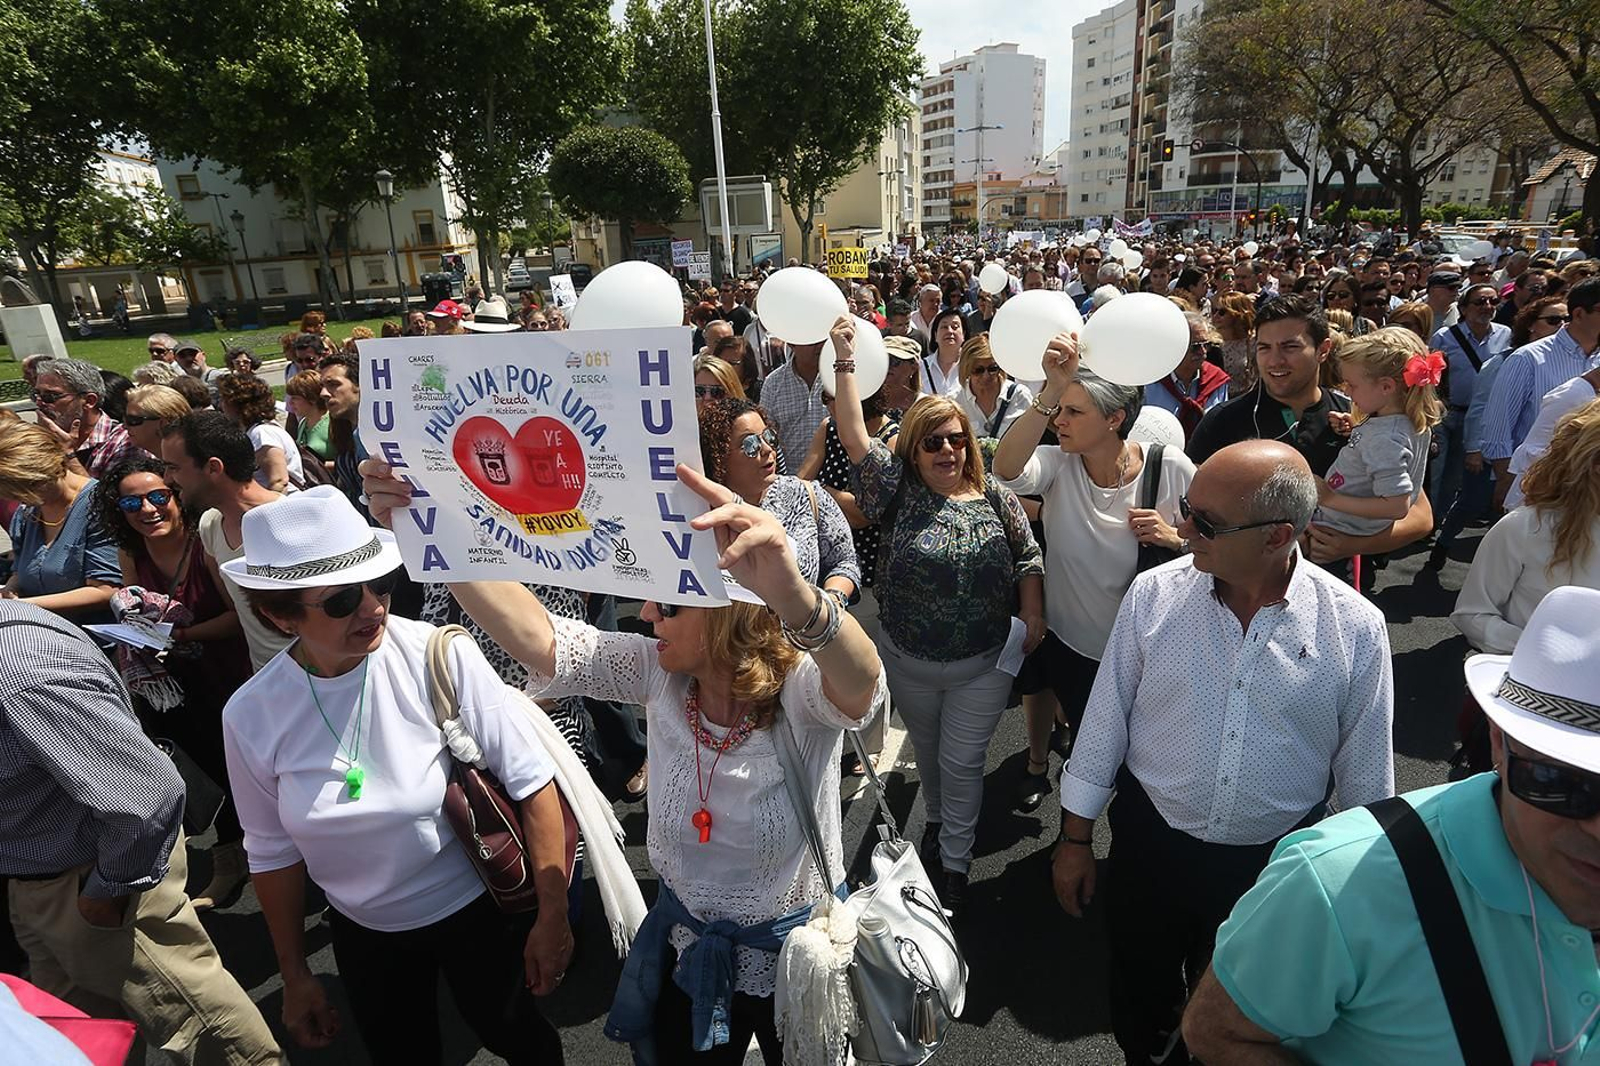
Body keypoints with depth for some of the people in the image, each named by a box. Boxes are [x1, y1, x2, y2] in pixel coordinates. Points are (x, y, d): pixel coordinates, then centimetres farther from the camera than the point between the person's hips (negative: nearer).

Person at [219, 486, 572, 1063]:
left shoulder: (442, 657, -25)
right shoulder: (251, 716, -14)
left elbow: (532, 784, -18)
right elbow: (273, 852, 0)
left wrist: (552, 915, -15)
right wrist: (294, 974, 9)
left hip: (481, 907, -2)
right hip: (365, 934, 2)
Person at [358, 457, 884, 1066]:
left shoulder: (801, 688, -28)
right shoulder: (659, 674, -14)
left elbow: (861, 682, -51)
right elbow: (534, 636, -20)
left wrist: (791, 594, -73)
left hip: (798, 953, -3)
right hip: (689, 952, 4)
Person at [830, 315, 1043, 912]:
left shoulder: (993, 494, -4)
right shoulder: (899, 489, -7)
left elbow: (1028, 557, 4)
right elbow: (853, 436, -15)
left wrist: (1033, 617, -5)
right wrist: (845, 360, -17)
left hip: (984, 663, -1)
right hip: (908, 661, 1)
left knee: (962, 761, 7)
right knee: (926, 749, 21)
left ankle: (956, 860, 25)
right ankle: (936, 820, 49)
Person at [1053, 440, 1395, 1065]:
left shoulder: (1356, 628, -15)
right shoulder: (1153, 595, -13)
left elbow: (1364, 768, -3)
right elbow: (1105, 721, -6)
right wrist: (1075, 838, 0)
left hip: (1274, 865, 0)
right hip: (1149, 843, 1)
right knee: (1139, 995, 23)